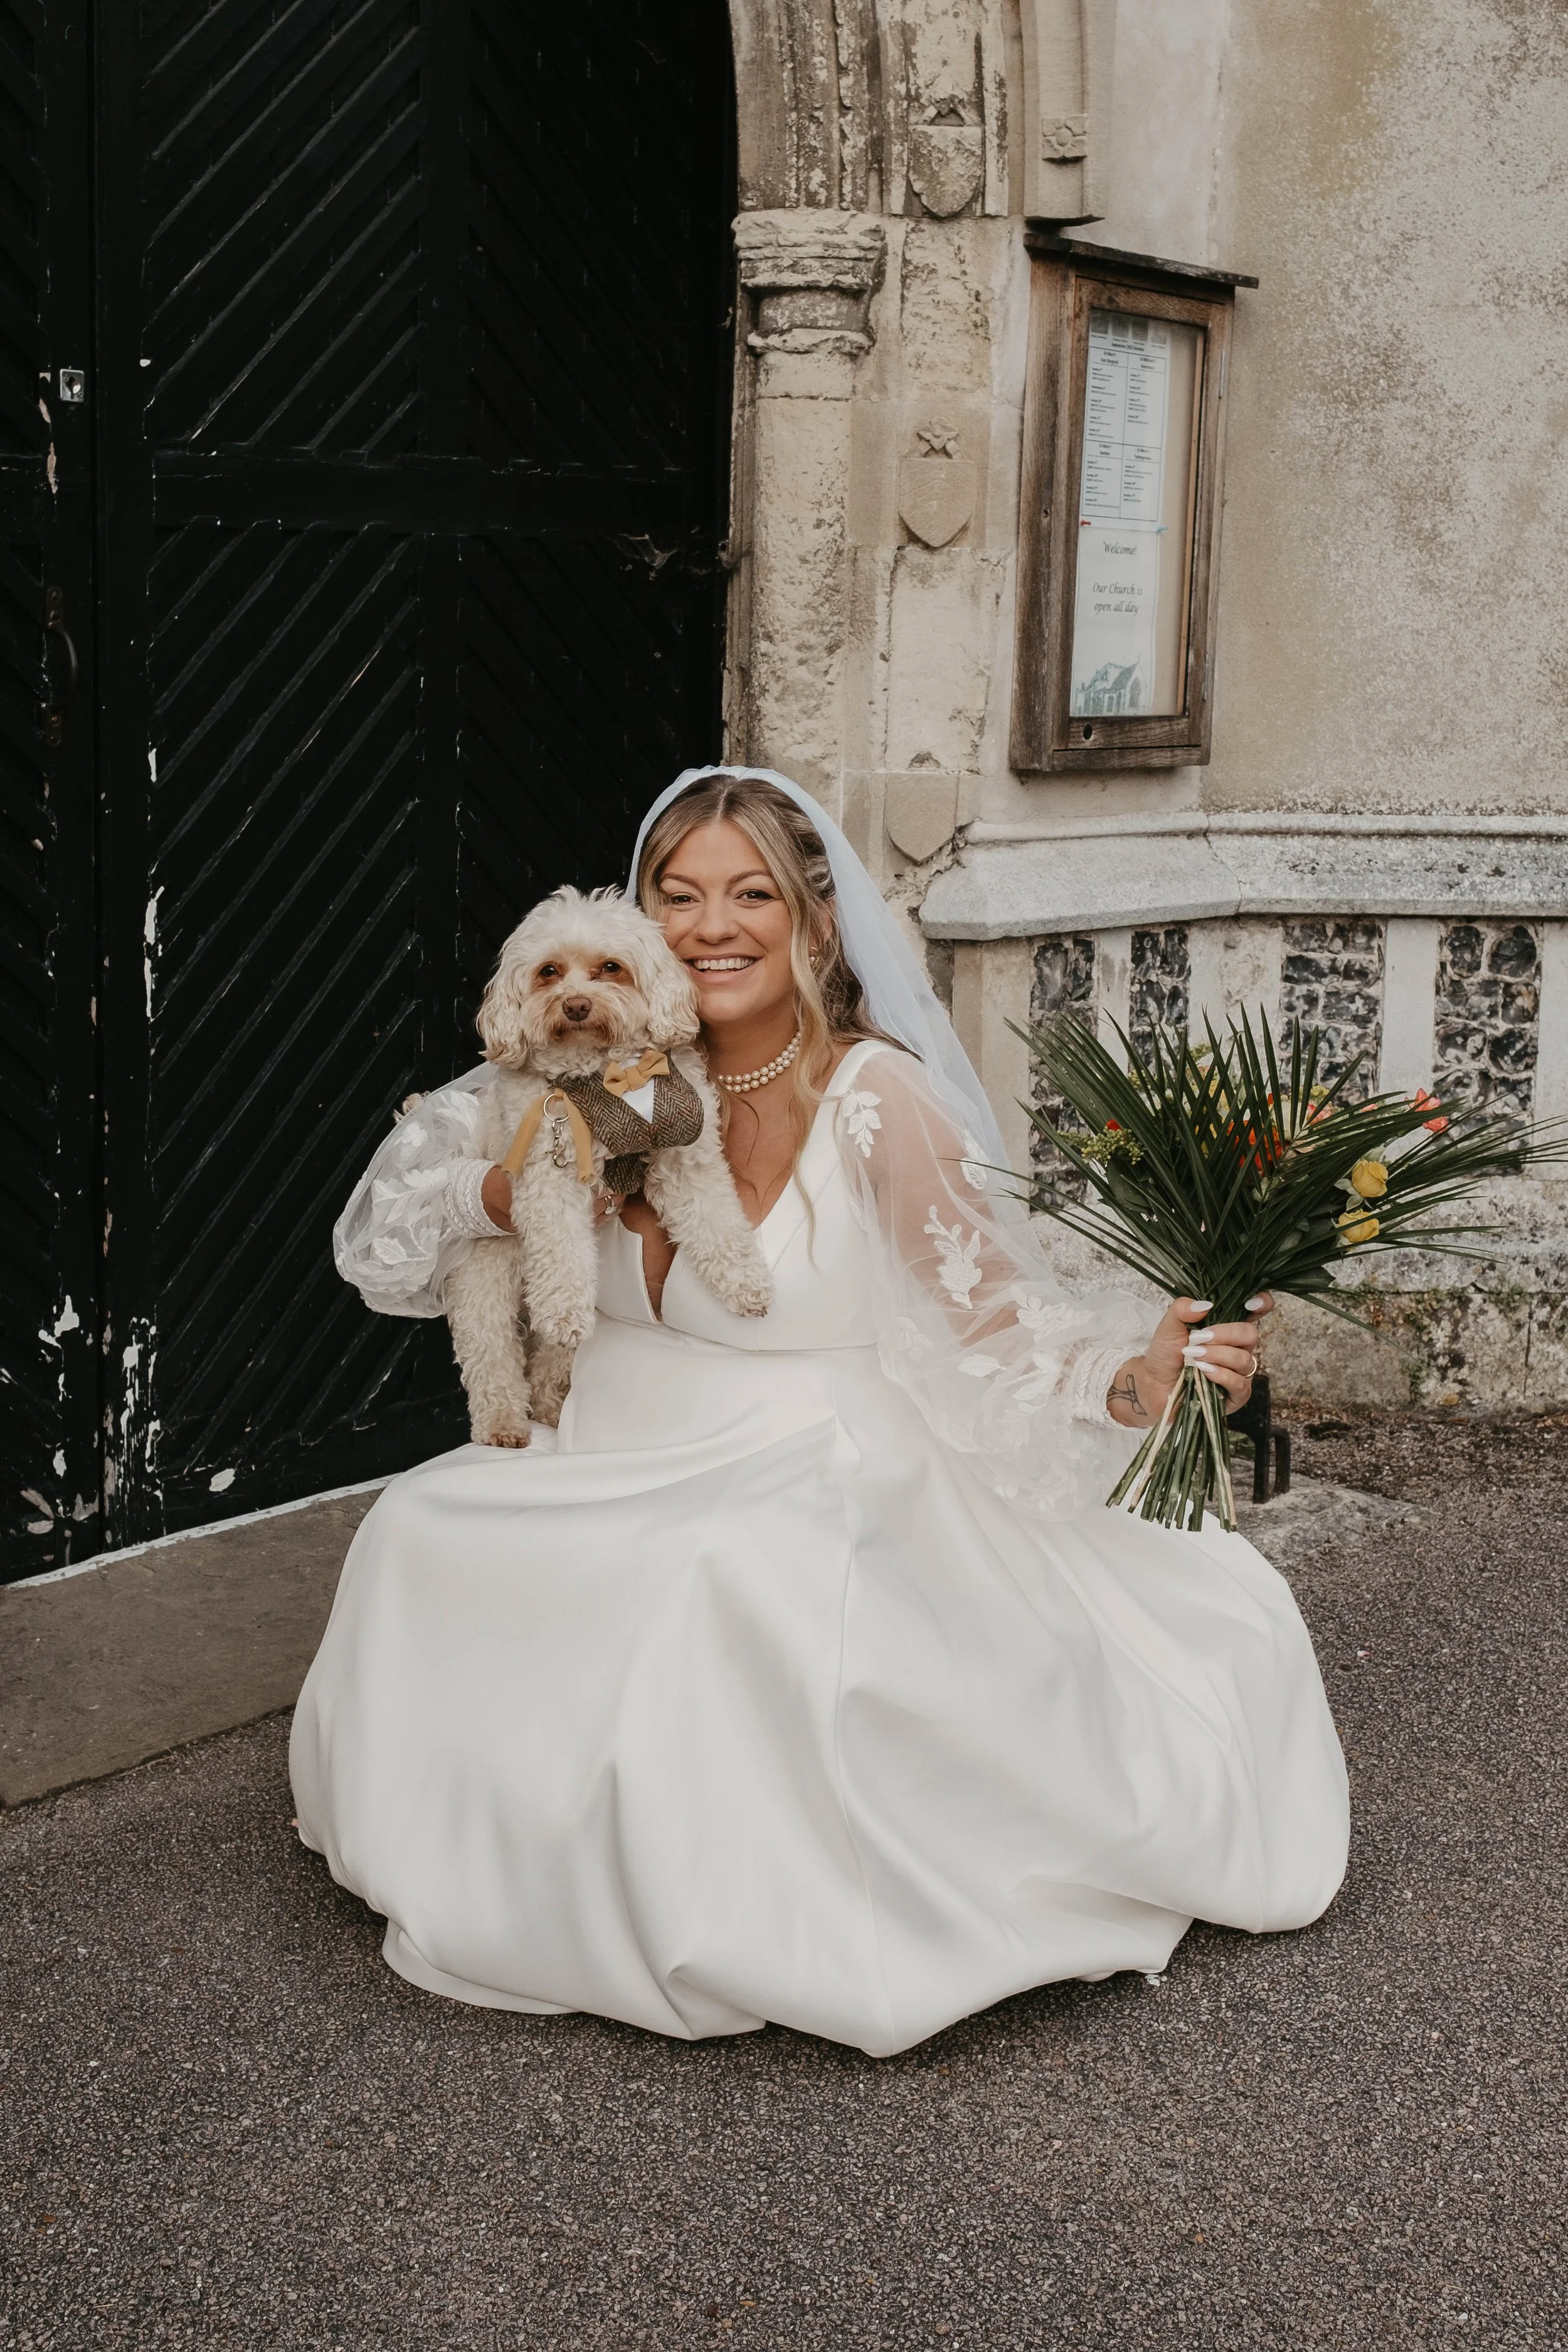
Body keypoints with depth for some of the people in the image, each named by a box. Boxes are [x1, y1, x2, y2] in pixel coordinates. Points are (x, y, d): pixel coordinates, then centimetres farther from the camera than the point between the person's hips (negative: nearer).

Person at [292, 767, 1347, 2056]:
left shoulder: (872, 1101, -13)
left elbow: (998, 1321, -12)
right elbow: (395, 1241, 8)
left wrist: (1141, 1377, -31)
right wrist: (518, 1194, -13)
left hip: (802, 1487, -5)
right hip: (611, 1471, 5)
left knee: (722, 1585, -34)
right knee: (421, 1542, -15)